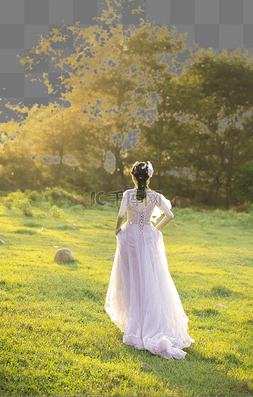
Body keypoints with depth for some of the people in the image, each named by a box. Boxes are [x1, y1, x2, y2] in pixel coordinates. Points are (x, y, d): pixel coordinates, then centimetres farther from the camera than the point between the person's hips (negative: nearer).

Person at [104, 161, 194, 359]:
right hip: (149, 239, 1)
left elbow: (121, 215, -14)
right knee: (151, 282, 8)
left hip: (130, 237, -1)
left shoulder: (128, 194, -9)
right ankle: (152, 324, 8)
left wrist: (118, 229, 5)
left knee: (132, 281, 8)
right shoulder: (155, 196, -3)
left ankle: (134, 324, 13)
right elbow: (170, 215, 2)